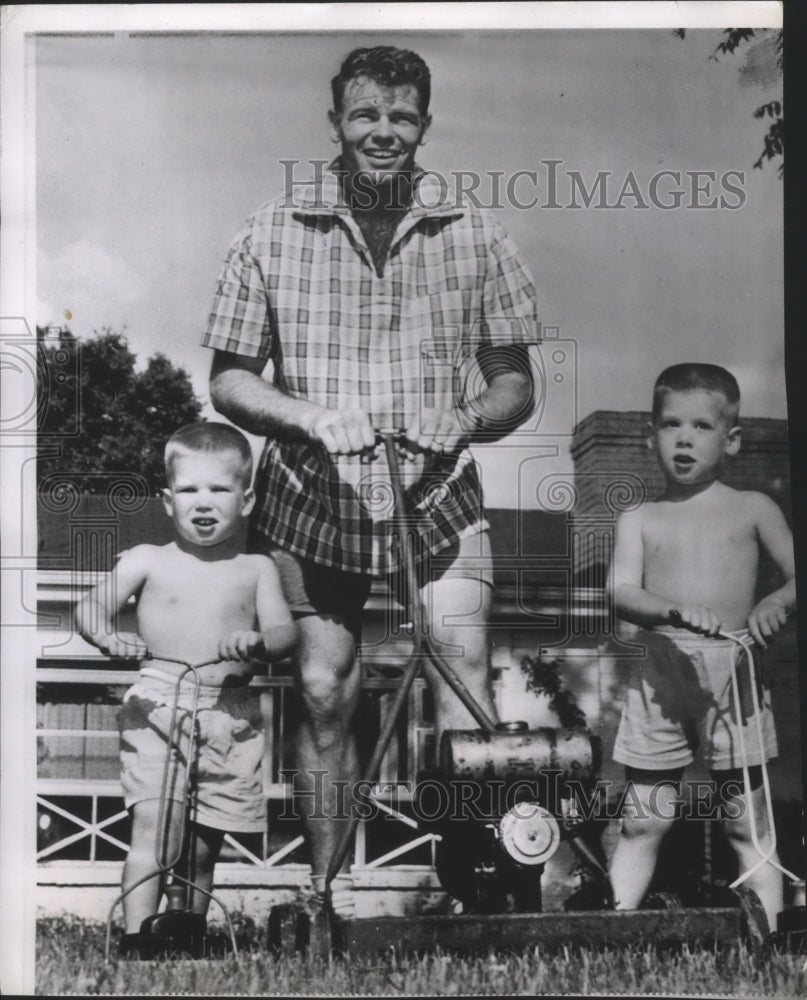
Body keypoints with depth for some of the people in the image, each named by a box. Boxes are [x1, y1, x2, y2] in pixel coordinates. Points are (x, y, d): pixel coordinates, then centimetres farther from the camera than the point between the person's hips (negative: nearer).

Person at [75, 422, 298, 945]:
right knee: (153, 825, -17)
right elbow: (90, 608, 1)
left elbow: (285, 631, 1)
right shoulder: (147, 560, 5)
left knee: (203, 843, 9)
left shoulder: (257, 568, 9)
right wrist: (108, 636, -22)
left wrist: (258, 641, -22)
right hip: (157, 705, -1)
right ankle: (134, 939, -15)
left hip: (231, 713, 2)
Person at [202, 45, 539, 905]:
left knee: (464, 669, -15)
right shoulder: (272, 234, 0)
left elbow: (515, 383, 6)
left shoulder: (476, 236, 1)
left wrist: (465, 420, -15)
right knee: (324, 694, 6)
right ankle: (327, 884, 22)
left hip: (439, 490, 0)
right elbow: (228, 380, 3)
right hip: (310, 493, 0)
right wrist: (310, 417, -16)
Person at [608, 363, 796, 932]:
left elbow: (796, 575, 5)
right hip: (661, 677, 1)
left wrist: (776, 603, -18)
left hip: (733, 676, -1)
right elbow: (623, 594, -3)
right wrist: (677, 611, -23)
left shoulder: (753, 509, 8)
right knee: (644, 821, 6)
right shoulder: (640, 520, 9)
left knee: (748, 819, 5)